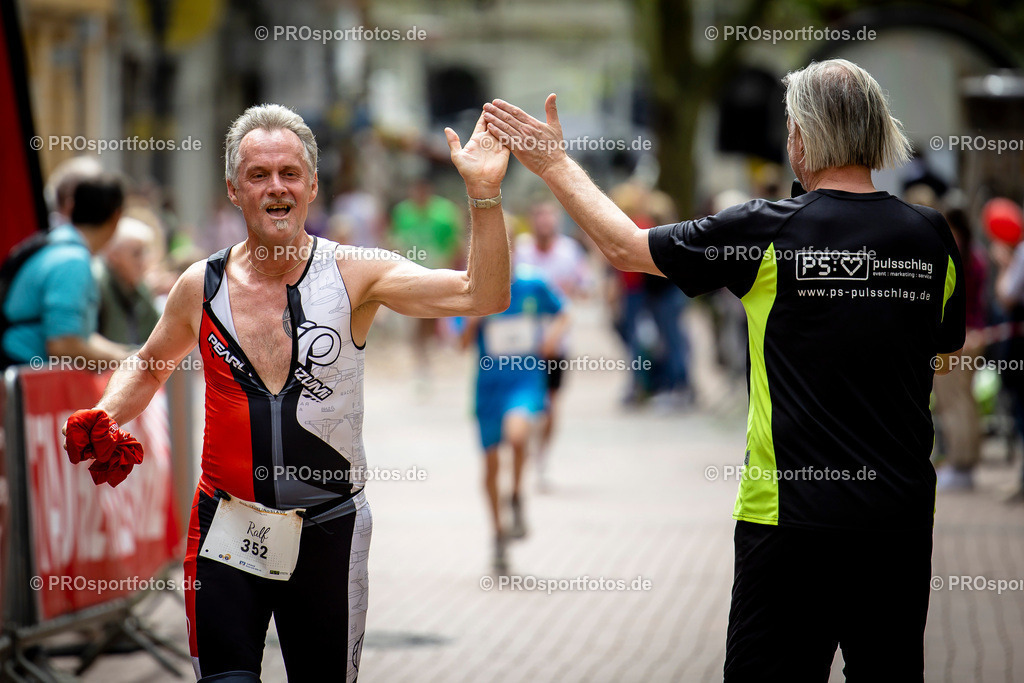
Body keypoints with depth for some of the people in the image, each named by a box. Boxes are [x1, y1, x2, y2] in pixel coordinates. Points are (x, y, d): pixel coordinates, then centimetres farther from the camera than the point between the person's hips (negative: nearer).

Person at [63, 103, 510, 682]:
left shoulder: (355, 274, -7)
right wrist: (105, 417, 1)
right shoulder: (202, 286, 0)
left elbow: (480, 296, -16)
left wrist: (484, 195, -26)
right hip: (228, 526, 1)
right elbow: (148, 369, 20)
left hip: (329, 530, -1)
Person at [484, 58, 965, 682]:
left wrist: (555, 164, 15)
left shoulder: (768, 233, -9)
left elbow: (625, 248, 2)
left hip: (792, 516, -4)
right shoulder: (932, 237, 1)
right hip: (903, 513, 4)